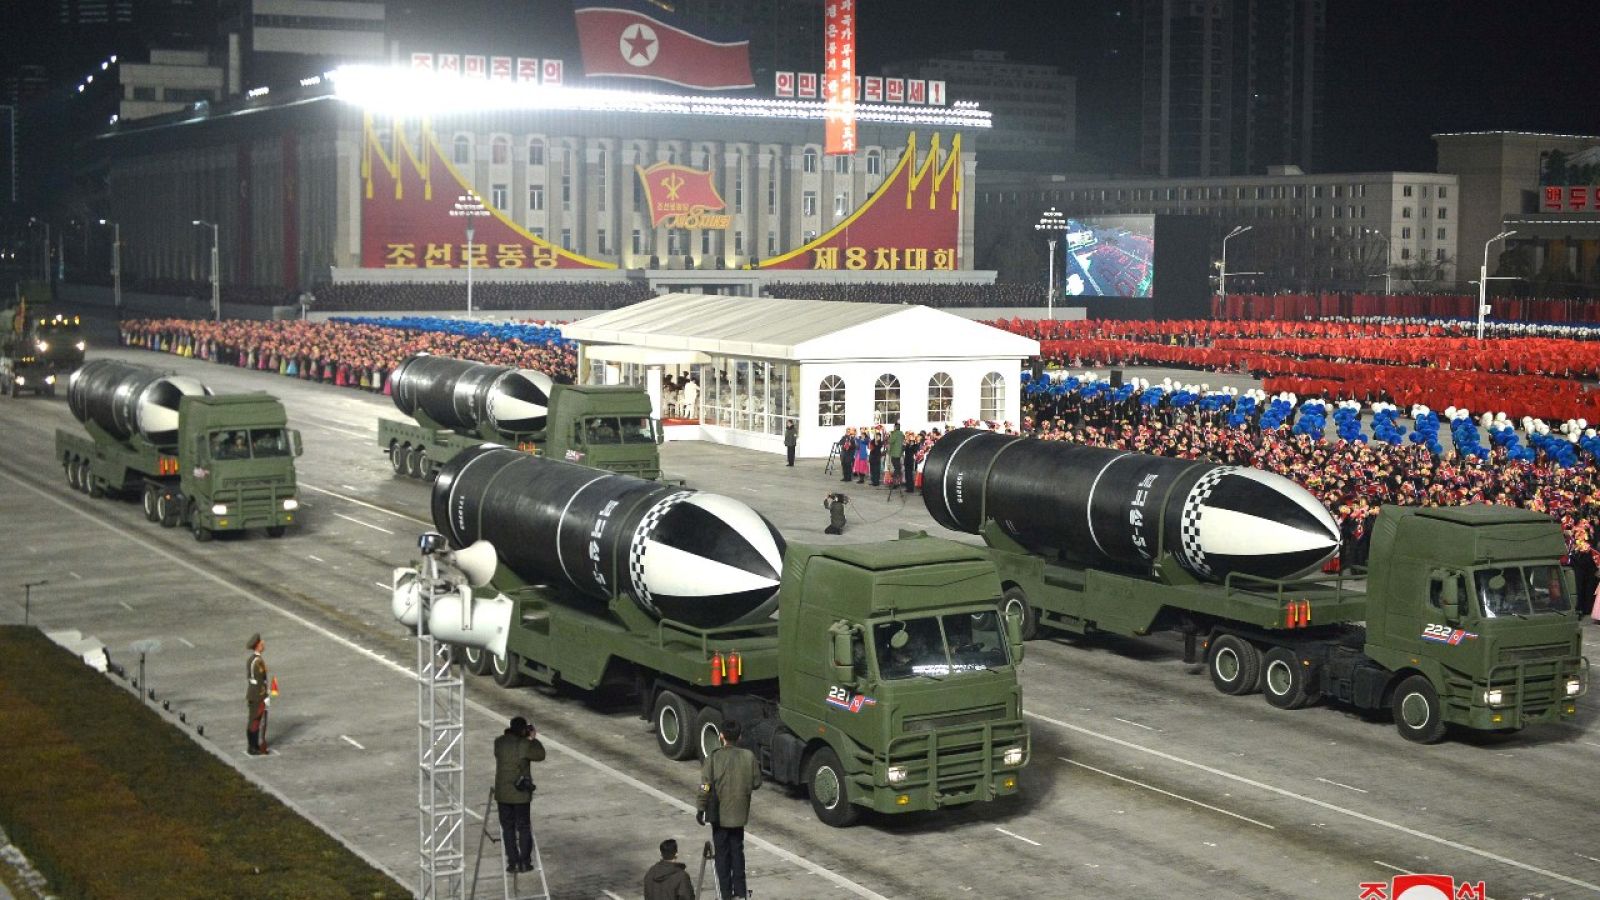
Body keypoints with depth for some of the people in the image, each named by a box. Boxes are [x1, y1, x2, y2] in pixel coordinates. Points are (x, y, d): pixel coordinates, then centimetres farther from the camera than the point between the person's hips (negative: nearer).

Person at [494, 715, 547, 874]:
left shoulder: (499, 742, -3)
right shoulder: (524, 744, -15)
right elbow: (540, 755, -3)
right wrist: (533, 738, 6)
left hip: (502, 793, 3)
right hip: (520, 793, -3)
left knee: (507, 828, 11)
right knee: (524, 828, 9)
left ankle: (512, 862, 11)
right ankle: (524, 862, 11)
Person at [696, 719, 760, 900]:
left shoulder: (714, 758, -14)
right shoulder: (748, 756, -8)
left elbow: (705, 787, -13)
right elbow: (756, 783, 0)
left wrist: (701, 810, -2)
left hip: (720, 813, -2)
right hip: (739, 812, 2)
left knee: (722, 853, 8)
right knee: (737, 851, 17)